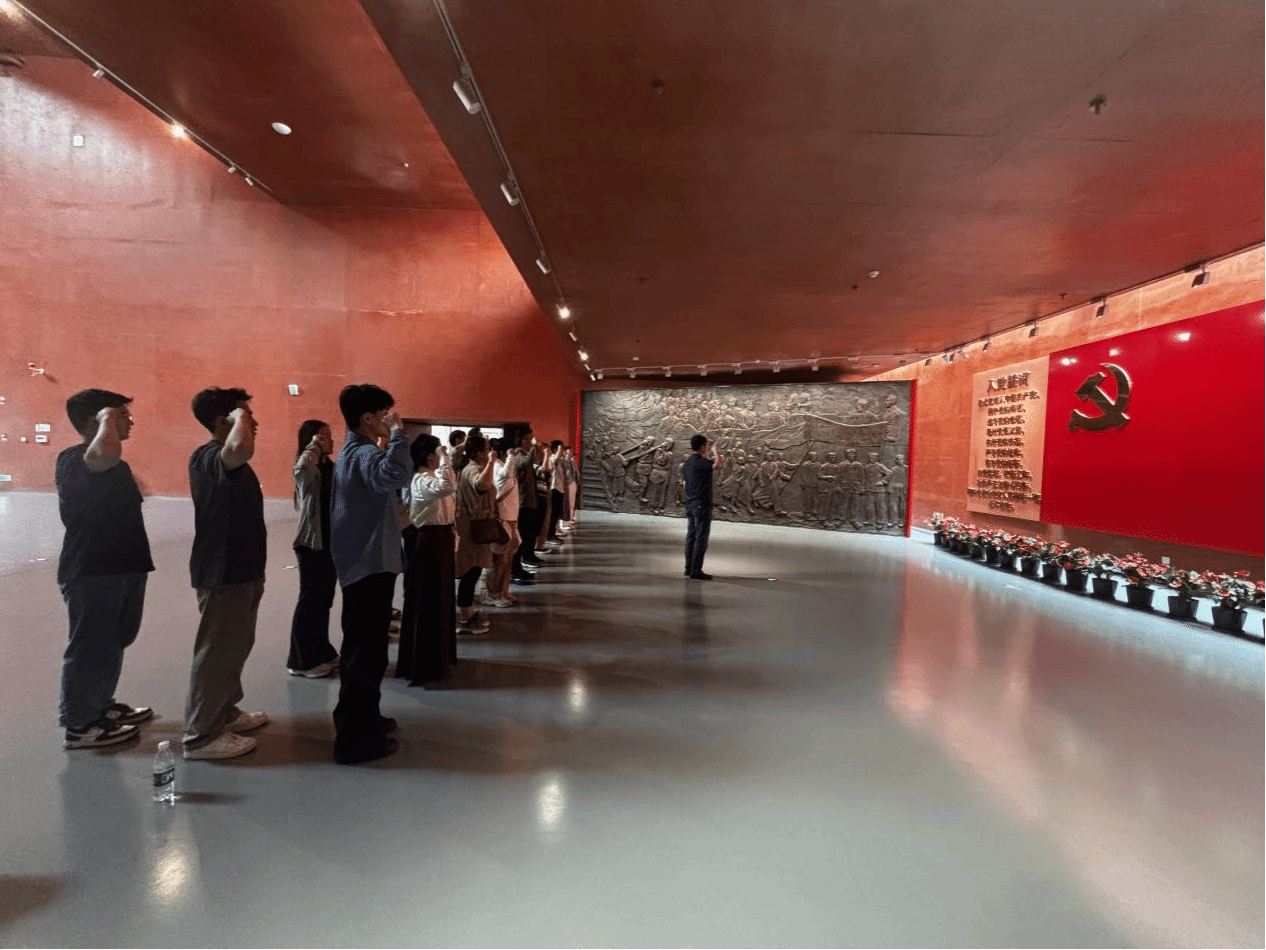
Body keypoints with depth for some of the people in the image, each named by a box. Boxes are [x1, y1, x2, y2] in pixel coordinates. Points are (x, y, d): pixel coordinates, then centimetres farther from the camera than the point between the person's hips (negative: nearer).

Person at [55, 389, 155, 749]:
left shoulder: (114, 465, 13)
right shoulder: (73, 459, -17)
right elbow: (106, 452, -43)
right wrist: (107, 419, -24)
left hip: (122, 568, 10)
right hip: (90, 573, -10)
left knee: (112, 643, 20)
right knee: (90, 646, 1)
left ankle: (101, 706, 35)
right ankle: (78, 725, 14)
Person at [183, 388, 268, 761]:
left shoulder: (228, 461, 13)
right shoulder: (208, 457, -21)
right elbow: (241, 449, -46)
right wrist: (240, 417, -26)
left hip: (240, 569, 10)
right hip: (223, 573, -10)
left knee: (235, 645, 20)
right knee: (217, 650, -1)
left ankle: (224, 712, 35)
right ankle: (201, 735, 10)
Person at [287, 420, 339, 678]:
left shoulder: (332, 468, 10)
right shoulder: (307, 470, -12)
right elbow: (302, 467, -37)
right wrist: (314, 446, -21)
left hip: (332, 542, 7)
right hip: (312, 543, -7)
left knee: (324, 599, 15)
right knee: (310, 599, 0)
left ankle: (321, 652, 28)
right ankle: (302, 661, 12)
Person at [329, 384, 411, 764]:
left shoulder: (351, 452, 15)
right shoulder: (365, 454, -18)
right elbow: (397, 474, -41)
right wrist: (397, 431, -30)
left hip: (359, 562, 11)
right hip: (371, 564, -11)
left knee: (360, 646, 20)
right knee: (367, 651, -4)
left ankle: (362, 719, 34)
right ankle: (356, 740, 5)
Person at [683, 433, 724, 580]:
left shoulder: (688, 462, 13)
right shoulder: (701, 462, -15)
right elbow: (719, 465, -28)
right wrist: (717, 456, -6)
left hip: (690, 504, 9)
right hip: (702, 505, -9)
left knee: (691, 536, 13)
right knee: (701, 538, -4)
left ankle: (689, 568, 18)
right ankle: (696, 571, -3)